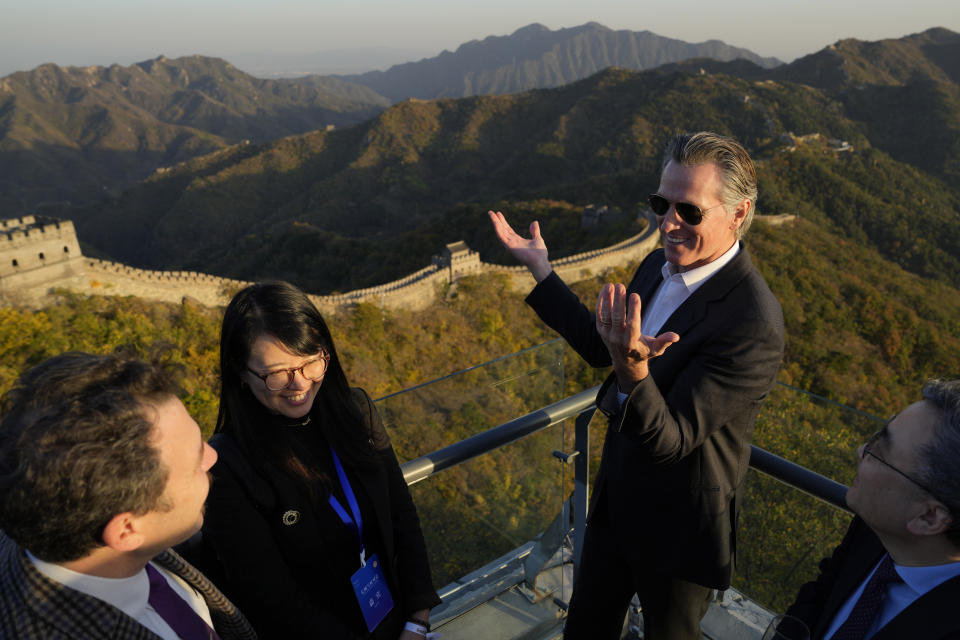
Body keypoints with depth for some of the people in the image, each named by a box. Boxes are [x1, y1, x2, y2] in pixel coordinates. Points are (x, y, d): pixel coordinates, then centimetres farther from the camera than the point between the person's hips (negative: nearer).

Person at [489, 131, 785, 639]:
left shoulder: (753, 325, -31)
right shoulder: (660, 265, -6)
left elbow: (670, 441, -30)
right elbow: (602, 348, 8)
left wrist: (633, 370, -50)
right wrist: (541, 271, 8)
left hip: (678, 531, -7)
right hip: (616, 499, 7)